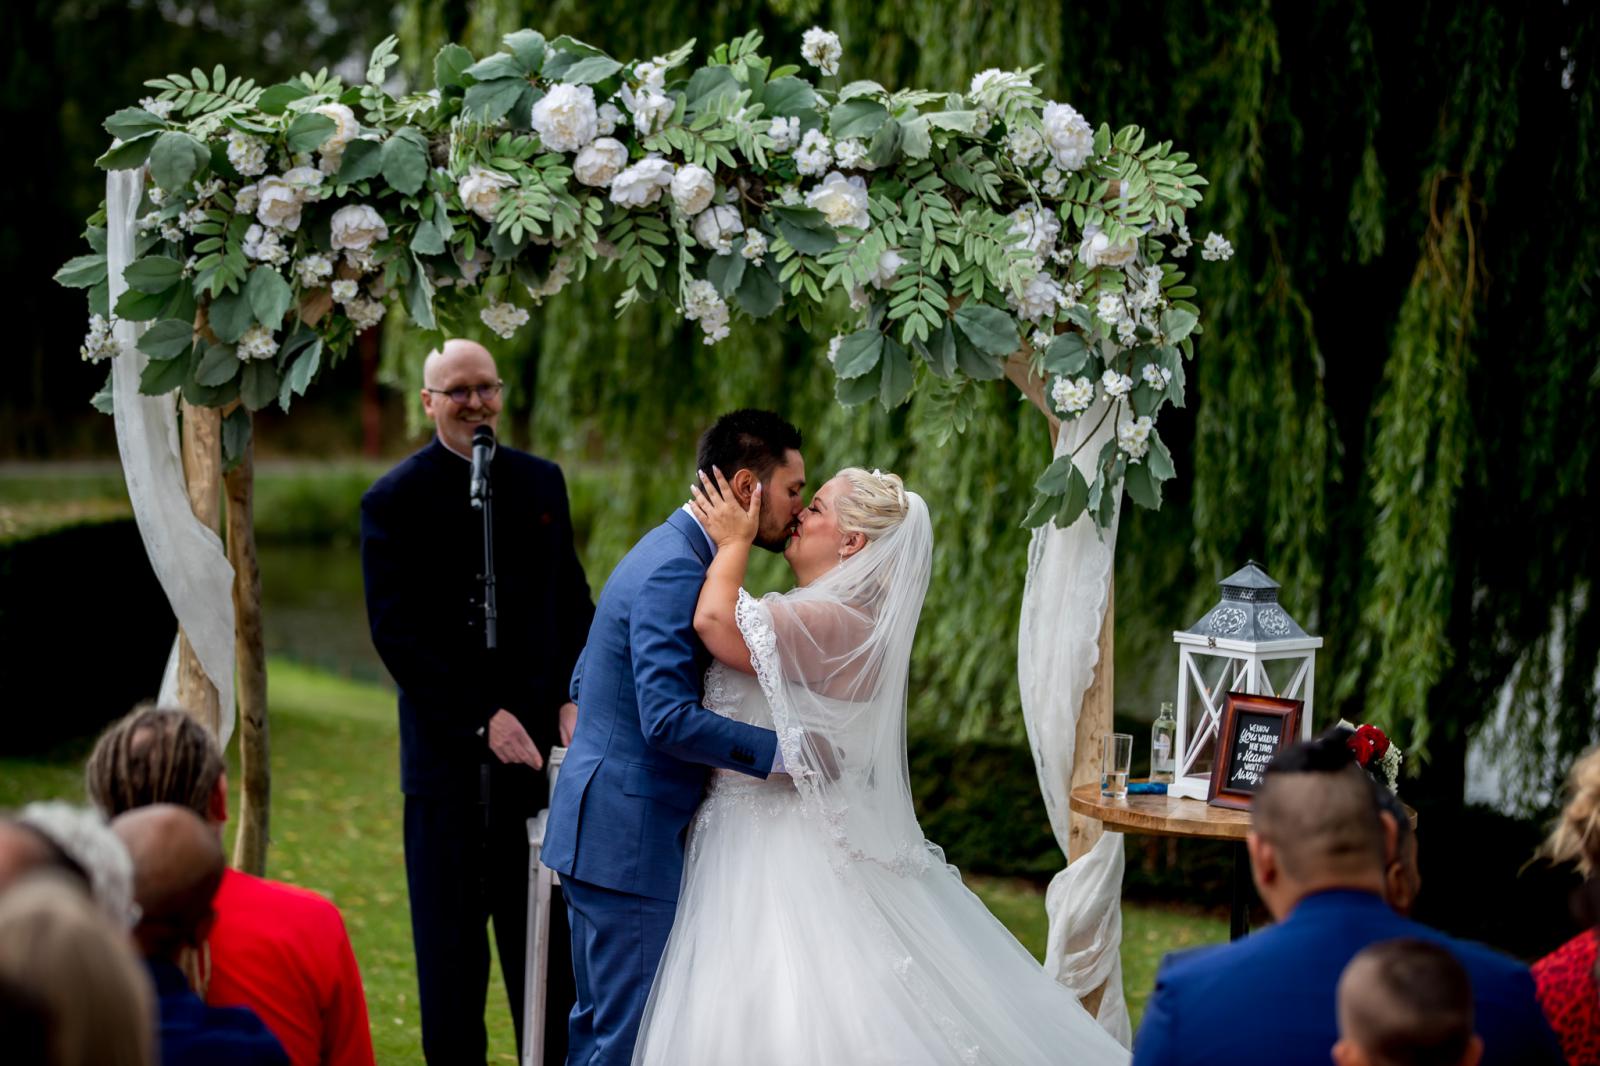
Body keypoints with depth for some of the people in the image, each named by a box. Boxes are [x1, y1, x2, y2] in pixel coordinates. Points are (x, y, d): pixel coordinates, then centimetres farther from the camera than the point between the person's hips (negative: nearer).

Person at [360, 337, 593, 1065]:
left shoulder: (540, 483, 9)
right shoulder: (393, 500, -3)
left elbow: (573, 604, 12)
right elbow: (396, 634, -9)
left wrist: (574, 698, -4)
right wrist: (484, 721, -15)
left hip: (540, 740, 3)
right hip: (447, 751, -3)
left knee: (548, 937, 9)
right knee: (450, 943, 5)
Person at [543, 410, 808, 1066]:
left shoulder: (668, 553, 14)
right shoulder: (676, 572, -18)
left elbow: (582, 684, 21)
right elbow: (670, 719, -27)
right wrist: (786, 750, -22)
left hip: (597, 832, 11)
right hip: (631, 841, -11)